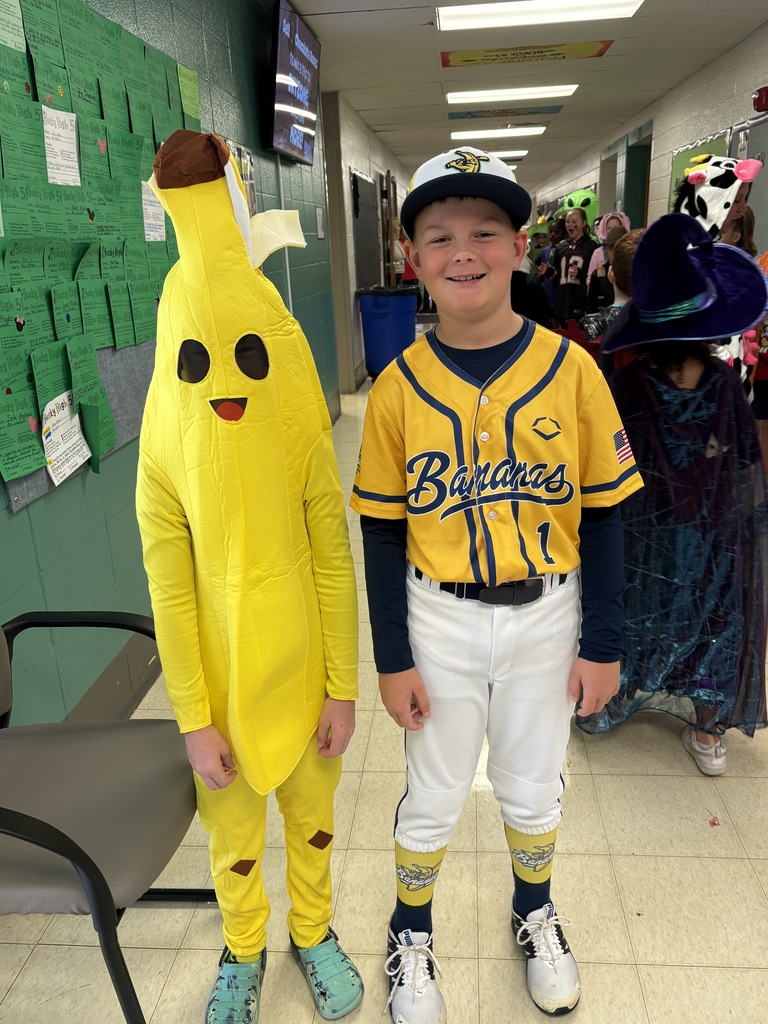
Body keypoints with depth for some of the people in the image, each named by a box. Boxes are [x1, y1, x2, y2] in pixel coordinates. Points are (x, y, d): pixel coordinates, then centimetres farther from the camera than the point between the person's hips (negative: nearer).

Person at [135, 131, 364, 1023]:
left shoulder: (303, 440, -13)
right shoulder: (166, 460, -14)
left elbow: (335, 566, -8)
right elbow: (170, 592, -10)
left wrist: (343, 687, -5)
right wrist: (194, 719, -8)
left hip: (303, 677, 1)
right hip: (222, 687, 0)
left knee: (312, 815, 21)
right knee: (234, 832, 20)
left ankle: (313, 932, 50)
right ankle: (243, 950, 49)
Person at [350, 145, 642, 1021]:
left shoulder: (570, 369, -9)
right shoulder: (397, 387, -9)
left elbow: (603, 514, -4)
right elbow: (383, 531, -4)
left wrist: (603, 644, -2)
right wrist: (393, 660, -3)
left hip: (546, 618, 1)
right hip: (439, 623, 0)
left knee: (534, 791, 21)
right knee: (433, 797, 17)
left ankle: (534, 916, 53)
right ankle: (410, 936, 46)